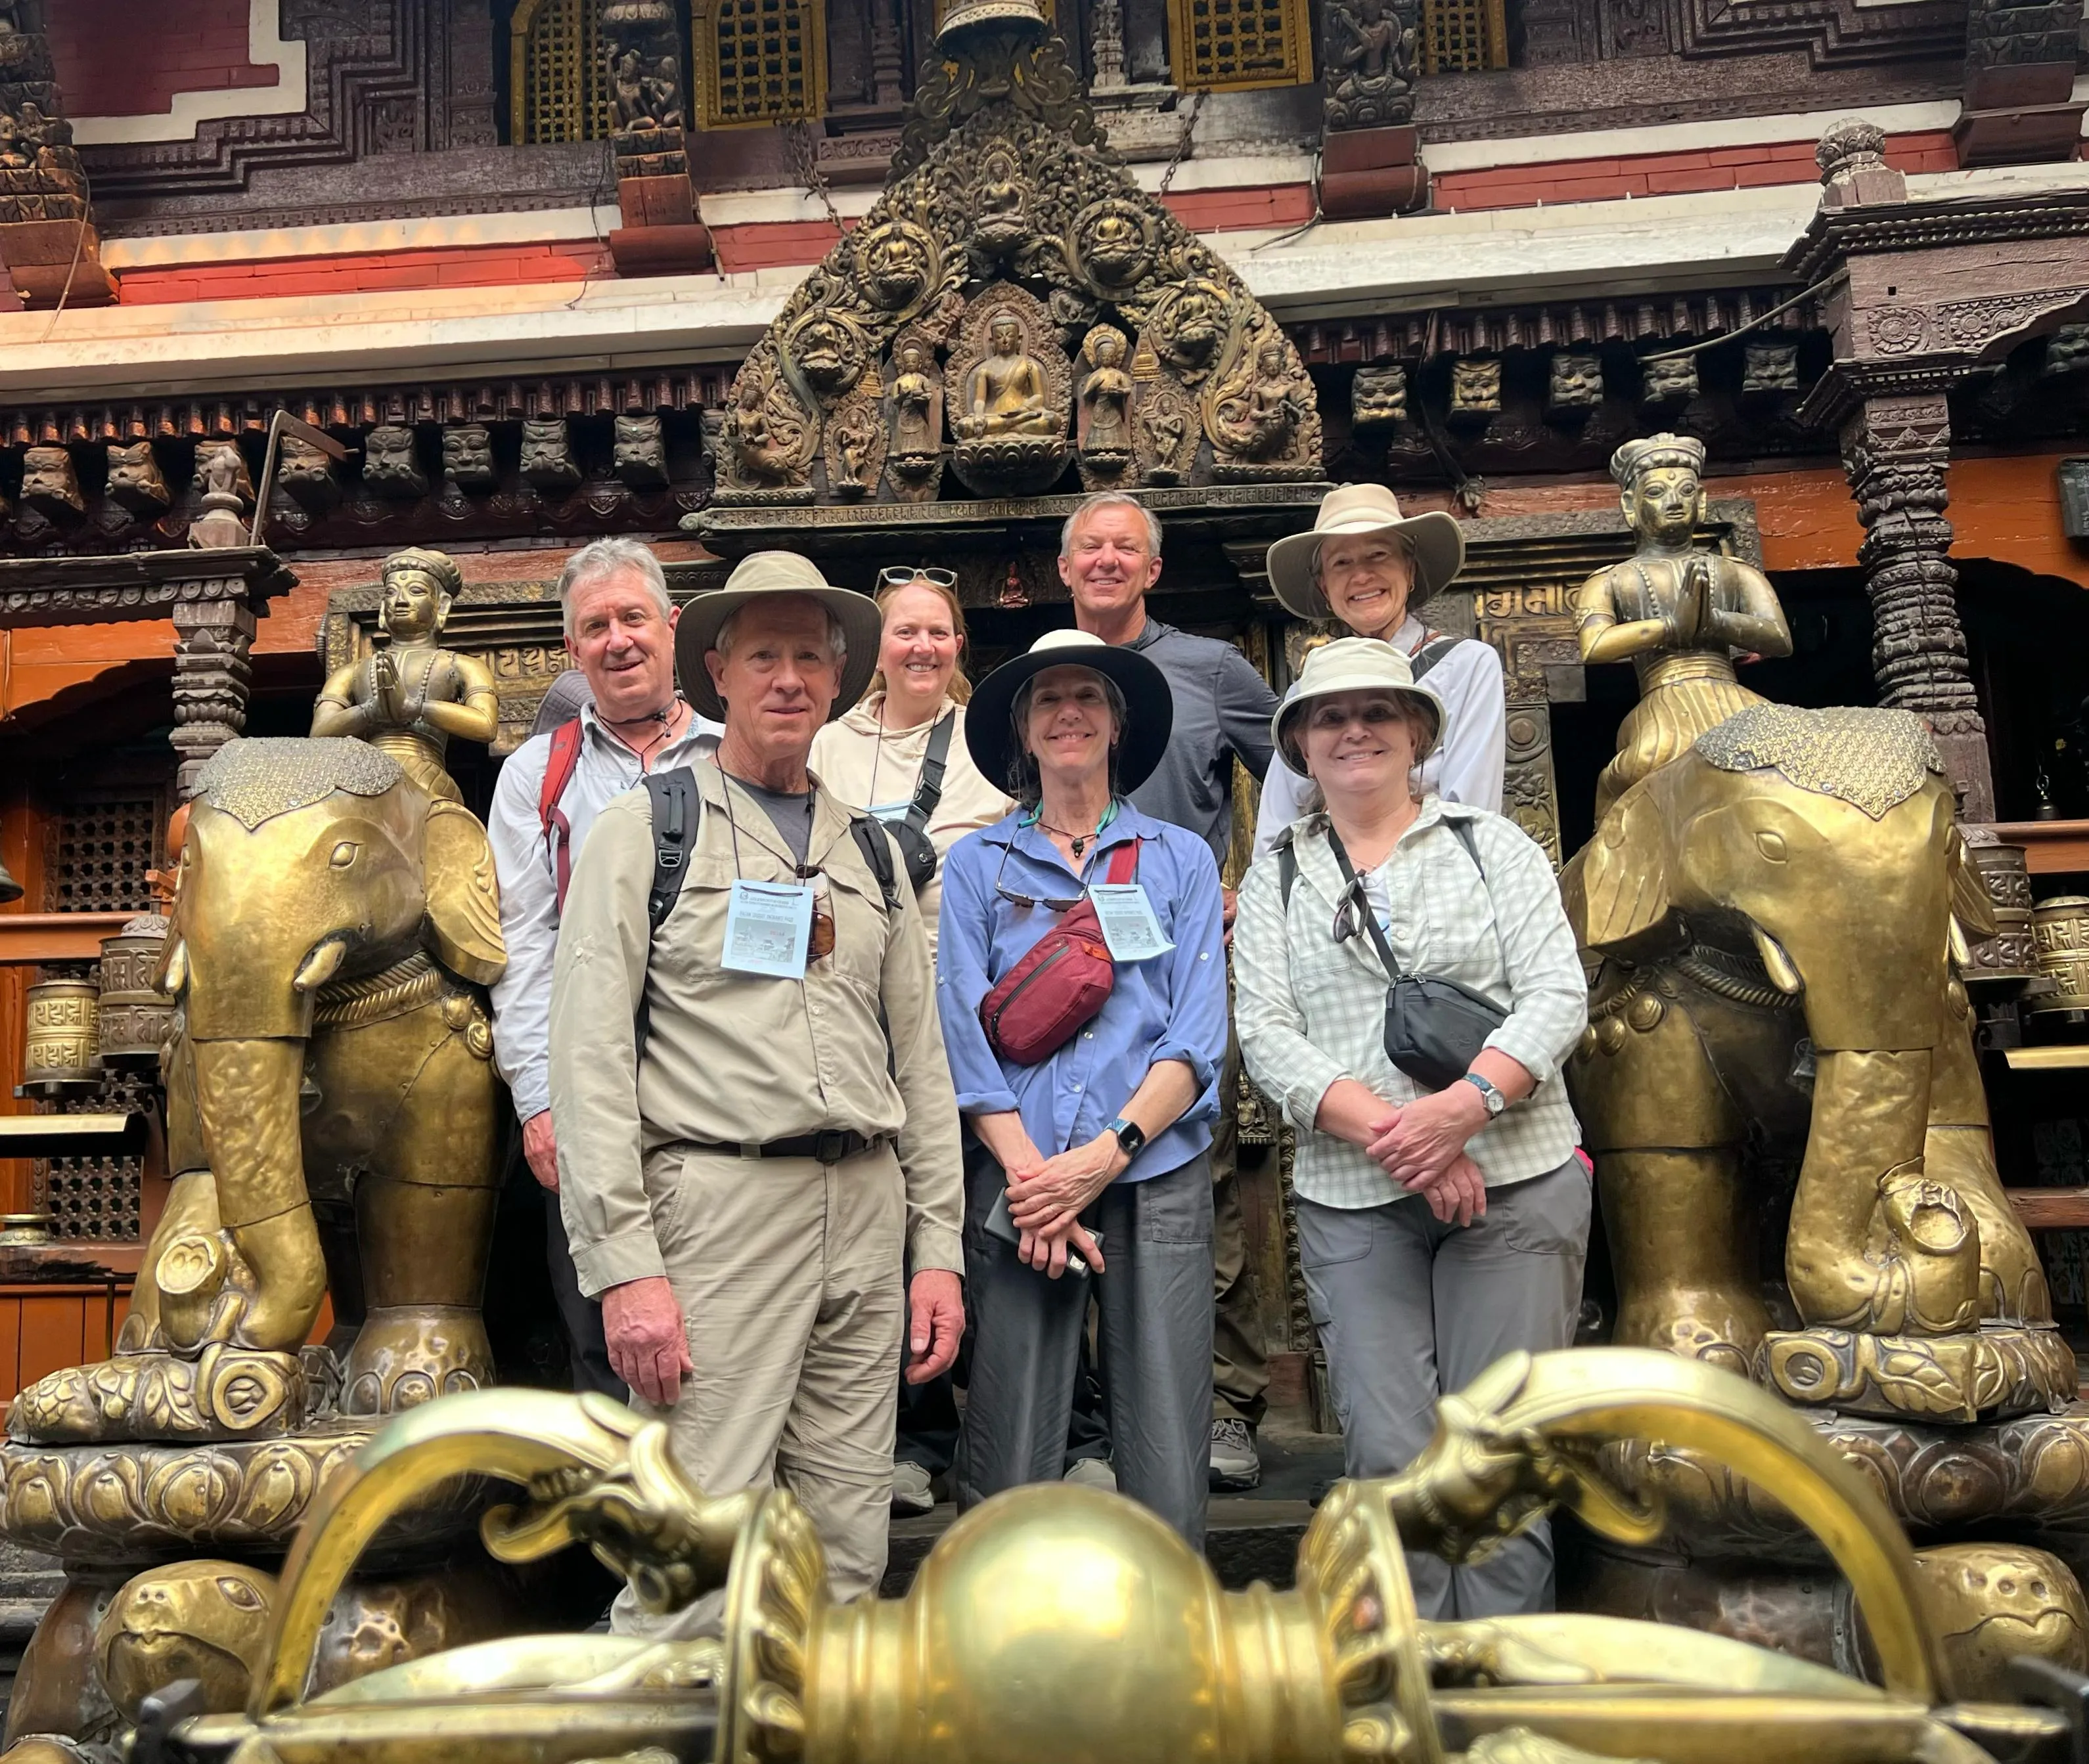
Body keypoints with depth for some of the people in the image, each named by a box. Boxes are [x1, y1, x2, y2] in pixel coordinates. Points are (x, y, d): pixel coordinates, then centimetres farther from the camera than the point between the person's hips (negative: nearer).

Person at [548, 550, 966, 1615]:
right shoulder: (643, 830, 3)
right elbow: (588, 1058, -4)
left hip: (867, 1210, 5)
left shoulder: (871, 849, 17)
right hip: (719, 1205, -5)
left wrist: (938, 1248, 10)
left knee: (849, 1558, 9)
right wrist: (623, 1267, -12)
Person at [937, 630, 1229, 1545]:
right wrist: (1029, 1174, -9)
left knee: (1167, 1479, 0)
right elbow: (964, 1038, 3)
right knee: (1007, 1478, 0)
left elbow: (1197, 1039, 3)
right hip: (1019, 1182, 0)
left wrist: (1107, 1153, -10)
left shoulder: (1181, 860, 13)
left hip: (1155, 1180, 0)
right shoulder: (976, 866, 12)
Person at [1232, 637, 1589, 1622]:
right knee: (1388, 1456, -3)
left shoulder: (1493, 844, 10)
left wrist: (1464, 1105, -19)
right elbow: (1266, 1034, -1)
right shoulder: (1276, 880, 11)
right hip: (1351, 1201, 1)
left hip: (1516, 1181, 0)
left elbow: (1557, 995, 0)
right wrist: (1391, 1133, -16)